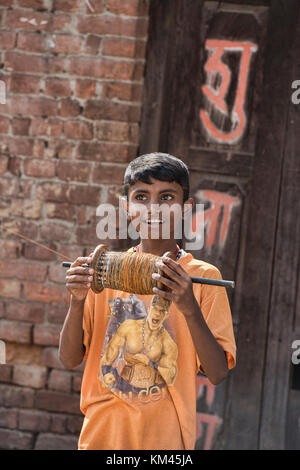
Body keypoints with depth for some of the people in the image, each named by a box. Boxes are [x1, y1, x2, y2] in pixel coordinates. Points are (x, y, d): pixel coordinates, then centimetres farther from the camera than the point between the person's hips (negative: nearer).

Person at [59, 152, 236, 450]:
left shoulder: (203, 277, -4)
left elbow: (217, 373, -12)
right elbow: (70, 359, 1)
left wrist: (190, 308, -26)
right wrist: (77, 302, -15)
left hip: (166, 437, -2)